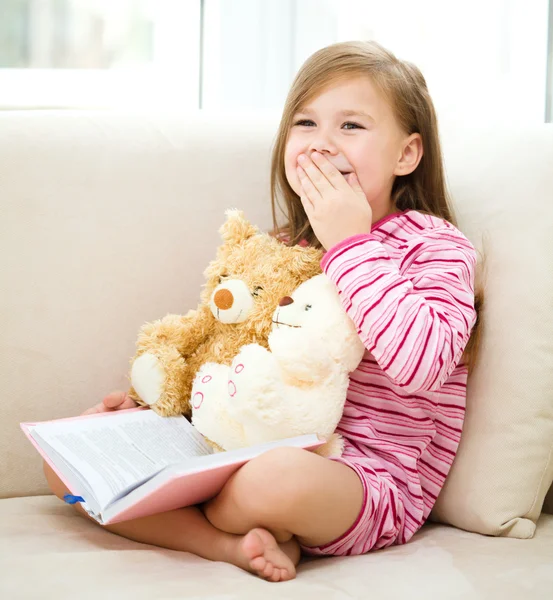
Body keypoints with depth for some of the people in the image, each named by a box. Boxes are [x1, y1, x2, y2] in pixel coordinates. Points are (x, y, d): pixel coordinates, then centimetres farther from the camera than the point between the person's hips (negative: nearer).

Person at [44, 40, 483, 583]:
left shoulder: (436, 246, -6)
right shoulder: (286, 248, 14)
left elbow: (421, 363, -26)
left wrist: (350, 244, -20)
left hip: (372, 485, -7)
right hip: (254, 450, 7)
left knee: (276, 478, -42)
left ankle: (204, 517, -7)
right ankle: (231, 543, -20)